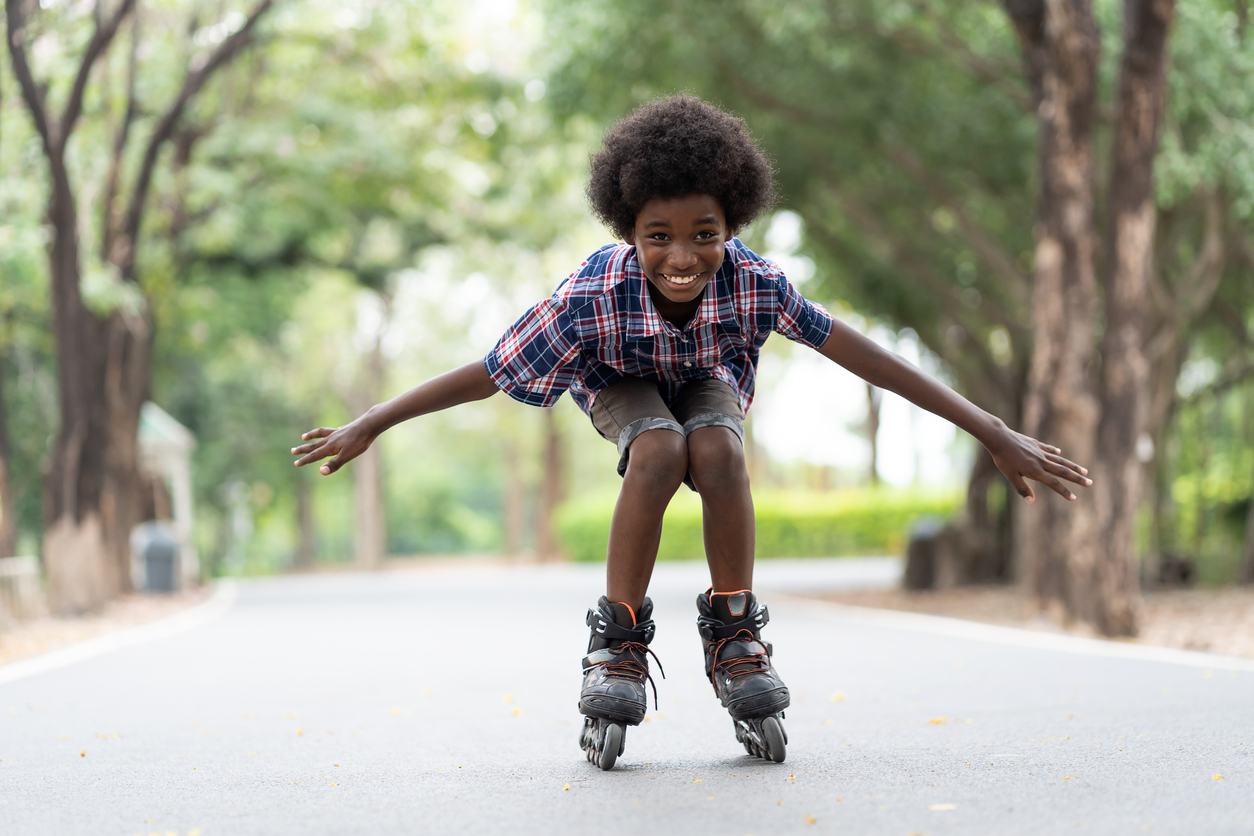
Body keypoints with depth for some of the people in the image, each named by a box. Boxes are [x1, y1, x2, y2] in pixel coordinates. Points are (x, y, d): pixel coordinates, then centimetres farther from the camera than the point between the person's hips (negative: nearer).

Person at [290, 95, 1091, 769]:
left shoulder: (755, 284, -36)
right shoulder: (591, 300, -38)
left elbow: (861, 353, -32)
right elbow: (486, 375, -27)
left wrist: (996, 434, -31)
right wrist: (366, 429, -21)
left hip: (709, 382, 1)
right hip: (622, 385, -1)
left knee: (716, 448, -33)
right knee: (659, 451, -34)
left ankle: (735, 634, -13)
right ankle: (618, 639, -17)